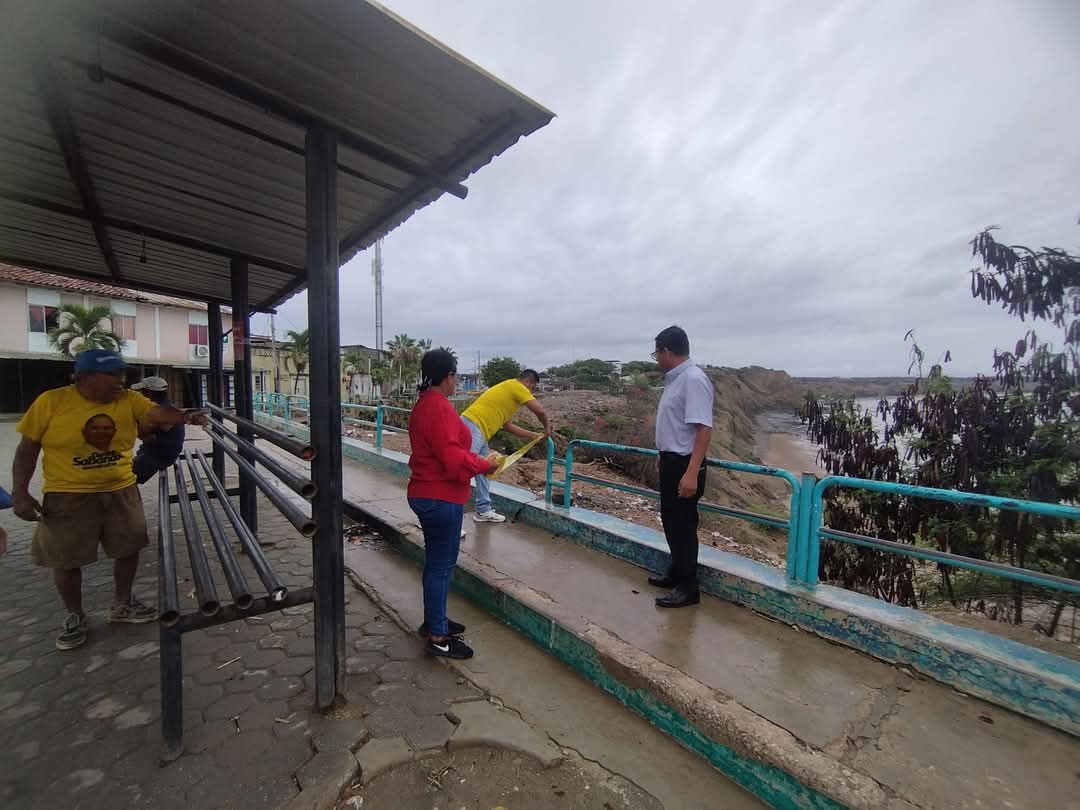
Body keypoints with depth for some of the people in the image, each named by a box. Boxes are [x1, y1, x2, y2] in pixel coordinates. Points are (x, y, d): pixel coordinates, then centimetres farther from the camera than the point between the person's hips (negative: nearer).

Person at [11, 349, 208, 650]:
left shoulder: (129, 400, -6)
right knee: (66, 559, 9)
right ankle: (75, 616, 32)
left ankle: (122, 605, 34)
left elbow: (158, 413, -23)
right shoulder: (52, 401, -10)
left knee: (129, 549, 12)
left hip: (121, 491, 3)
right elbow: (28, 448, -4)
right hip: (69, 495, -2)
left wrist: (187, 417, -44)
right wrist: (20, 493, -9)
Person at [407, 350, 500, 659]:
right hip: (441, 499, -10)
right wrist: (485, 465, -12)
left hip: (427, 494, 10)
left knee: (435, 561, 21)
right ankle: (438, 637, 16)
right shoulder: (439, 407, -22)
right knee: (442, 565, 2)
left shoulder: (424, 403, 11)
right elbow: (452, 459, -27)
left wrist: (476, 459, 8)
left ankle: (433, 620, 36)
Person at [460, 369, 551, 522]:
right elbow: (540, 411, -8)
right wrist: (547, 427, 11)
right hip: (472, 427, -11)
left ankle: (483, 511, 26)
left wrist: (533, 435, 31)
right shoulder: (516, 386, -3)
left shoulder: (509, 392, 25)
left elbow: (508, 425, 28)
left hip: (478, 430, 11)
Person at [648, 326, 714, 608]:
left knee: (683, 526, 2)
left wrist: (692, 473, -31)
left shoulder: (693, 379, -21)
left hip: (684, 465, -10)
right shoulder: (675, 379, 9)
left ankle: (688, 588, 18)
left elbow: (704, 428, -27)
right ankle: (677, 573, 37)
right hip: (671, 461, 10)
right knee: (671, 521, 20)